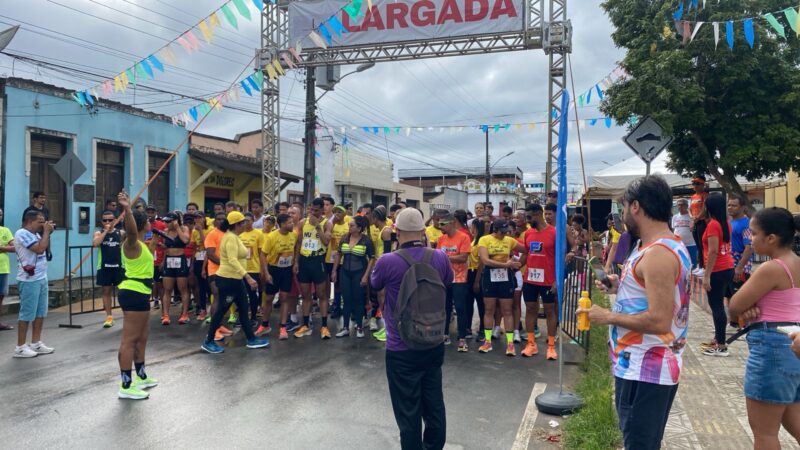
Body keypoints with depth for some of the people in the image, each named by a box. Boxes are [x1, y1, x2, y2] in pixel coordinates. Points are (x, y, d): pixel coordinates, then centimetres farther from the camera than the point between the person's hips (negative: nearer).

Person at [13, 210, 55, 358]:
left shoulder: (35, 234, 14)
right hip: (29, 280, -9)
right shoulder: (22, 233, -14)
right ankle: (20, 347, 3)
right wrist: (46, 232, -13)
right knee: (27, 313, -4)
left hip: (41, 278, 9)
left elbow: (45, 248, 20)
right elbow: (40, 249, -23)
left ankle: (36, 343, 19)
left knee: (40, 312, 12)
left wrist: (47, 234, 8)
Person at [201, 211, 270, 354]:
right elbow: (233, 261, -30)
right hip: (228, 279, -10)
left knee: (243, 309, 12)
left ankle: (252, 339, 19)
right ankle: (208, 342, 9)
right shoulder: (231, 238, -20)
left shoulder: (234, 237, 12)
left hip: (235, 279, 10)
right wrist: (248, 277, -36)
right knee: (221, 310, -1)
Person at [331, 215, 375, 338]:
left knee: (358, 300, 5)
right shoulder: (344, 238, 1)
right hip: (345, 272, 4)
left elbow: (372, 259, -8)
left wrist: (366, 275, -13)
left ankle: (359, 327, 17)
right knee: (346, 300, 7)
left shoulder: (366, 240, -11)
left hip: (359, 273, -3)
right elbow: (338, 254, 11)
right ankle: (345, 328, 15)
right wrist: (334, 271, 8)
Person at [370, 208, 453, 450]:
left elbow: (375, 284, 3)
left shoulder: (388, 261, -19)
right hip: (434, 345, 5)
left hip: (402, 349, -5)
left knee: (408, 411, 6)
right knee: (434, 405, 19)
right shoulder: (440, 258, -6)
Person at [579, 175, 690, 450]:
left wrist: (608, 317, -18)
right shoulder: (671, 246, 12)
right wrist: (622, 287, 12)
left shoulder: (657, 253, -22)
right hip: (654, 366, 10)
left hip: (644, 370, -10)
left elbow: (659, 321, -27)